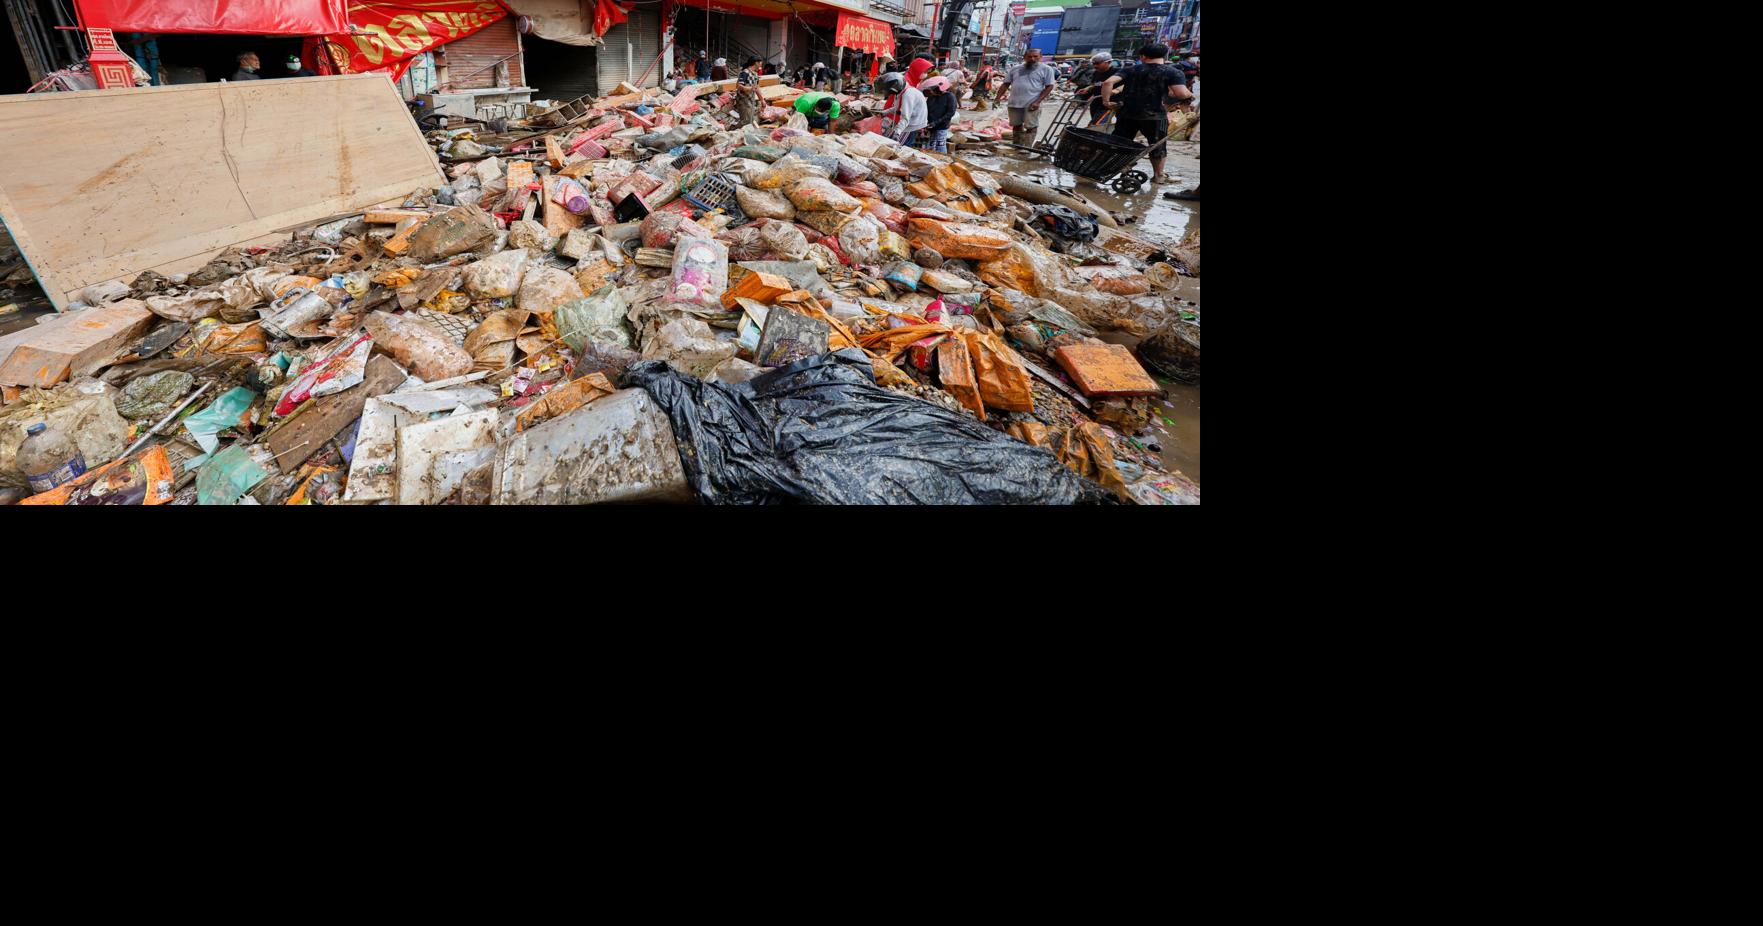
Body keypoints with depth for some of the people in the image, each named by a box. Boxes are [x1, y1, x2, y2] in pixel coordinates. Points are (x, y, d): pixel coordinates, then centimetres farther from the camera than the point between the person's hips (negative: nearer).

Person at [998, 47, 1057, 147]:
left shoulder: (1046, 69, -2)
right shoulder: (1015, 69, 9)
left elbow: (1049, 86, -5)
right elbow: (1005, 84, 13)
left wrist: (1037, 101, -15)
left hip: (1031, 104, -4)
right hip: (1014, 103, 4)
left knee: (1031, 127, -6)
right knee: (1016, 126, 12)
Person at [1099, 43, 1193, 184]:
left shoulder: (1131, 70, 4)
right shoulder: (1173, 72, -4)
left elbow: (1108, 82, -9)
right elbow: (1182, 94, -16)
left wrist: (1106, 101, -4)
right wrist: (1190, 96, 5)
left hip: (1126, 113, 2)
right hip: (1154, 115, -2)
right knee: (1158, 146, 15)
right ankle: (1158, 176, 24)